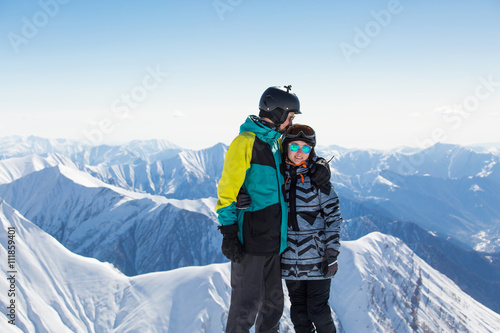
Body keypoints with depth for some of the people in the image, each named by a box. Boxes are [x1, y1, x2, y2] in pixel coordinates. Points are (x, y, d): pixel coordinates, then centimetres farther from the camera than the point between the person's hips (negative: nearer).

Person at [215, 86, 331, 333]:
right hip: (250, 241, -8)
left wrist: (320, 166, 8)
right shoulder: (245, 142, -11)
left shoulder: (278, 142, 13)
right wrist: (228, 234, -16)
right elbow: (227, 189, -12)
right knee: (247, 305, -4)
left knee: (273, 303, 16)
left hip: (274, 238, 8)